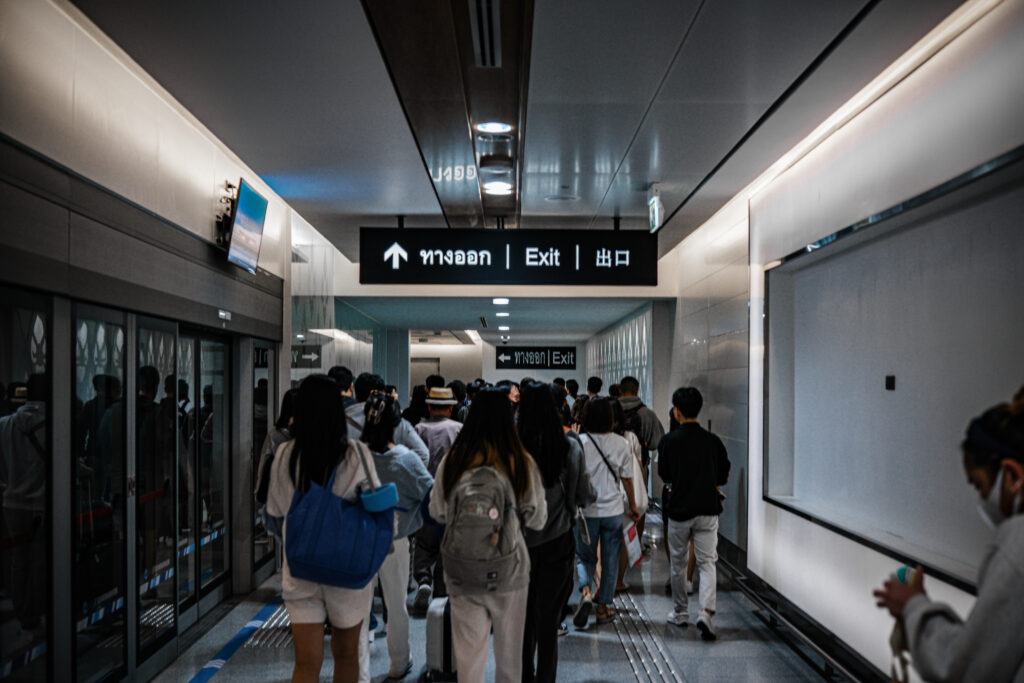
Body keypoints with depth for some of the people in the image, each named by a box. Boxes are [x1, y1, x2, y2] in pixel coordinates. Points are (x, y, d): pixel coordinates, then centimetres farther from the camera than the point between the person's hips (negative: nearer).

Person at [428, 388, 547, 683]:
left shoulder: (453, 460, -7)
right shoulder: (521, 462, -10)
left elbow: (437, 512, 5)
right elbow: (537, 520, -1)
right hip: (509, 570, 0)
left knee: (469, 651, 10)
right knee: (509, 651, 16)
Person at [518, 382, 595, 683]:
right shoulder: (571, 446, -12)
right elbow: (585, 496, -4)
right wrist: (594, 493, 17)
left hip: (521, 541, 0)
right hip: (557, 541, 0)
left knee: (523, 613, 16)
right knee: (549, 617, 13)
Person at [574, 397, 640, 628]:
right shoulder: (621, 443, -5)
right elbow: (626, 478, 2)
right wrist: (633, 505, 16)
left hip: (586, 510, -1)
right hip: (613, 510, 1)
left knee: (585, 557, 14)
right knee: (610, 560, 13)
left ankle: (586, 592, -10)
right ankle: (604, 606, 19)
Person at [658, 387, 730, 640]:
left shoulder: (669, 441, -9)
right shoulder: (713, 441, -3)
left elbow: (664, 475, 2)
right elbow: (723, 477, 5)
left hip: (679, 511, -1)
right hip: (708, 510, 1)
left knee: (678, 563, 14)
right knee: (707, 563, 6)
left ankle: (681, 613, 25)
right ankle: (706, 612, -12)